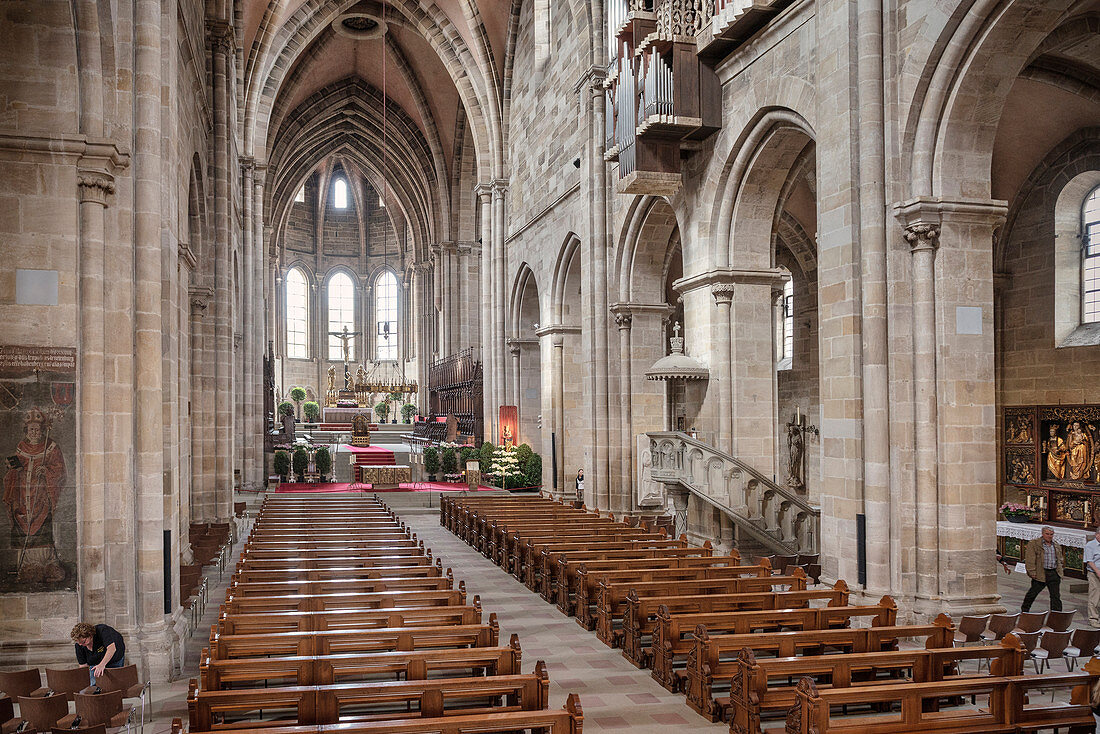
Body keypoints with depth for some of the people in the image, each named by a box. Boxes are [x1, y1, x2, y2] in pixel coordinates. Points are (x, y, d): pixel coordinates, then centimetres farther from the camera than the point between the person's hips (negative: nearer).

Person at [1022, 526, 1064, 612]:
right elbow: (1030, 559, -8)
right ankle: (1024, 610, 22)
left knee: (1056, 595, 2)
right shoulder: (1033, 543, -3)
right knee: (1032, 593, 4)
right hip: (1040, 574, -4)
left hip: (1054, 574, 4)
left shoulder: (1057, 546, 17)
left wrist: (1061, 571, 15)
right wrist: (1032, 572, -13)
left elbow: (1060, 560, 26)